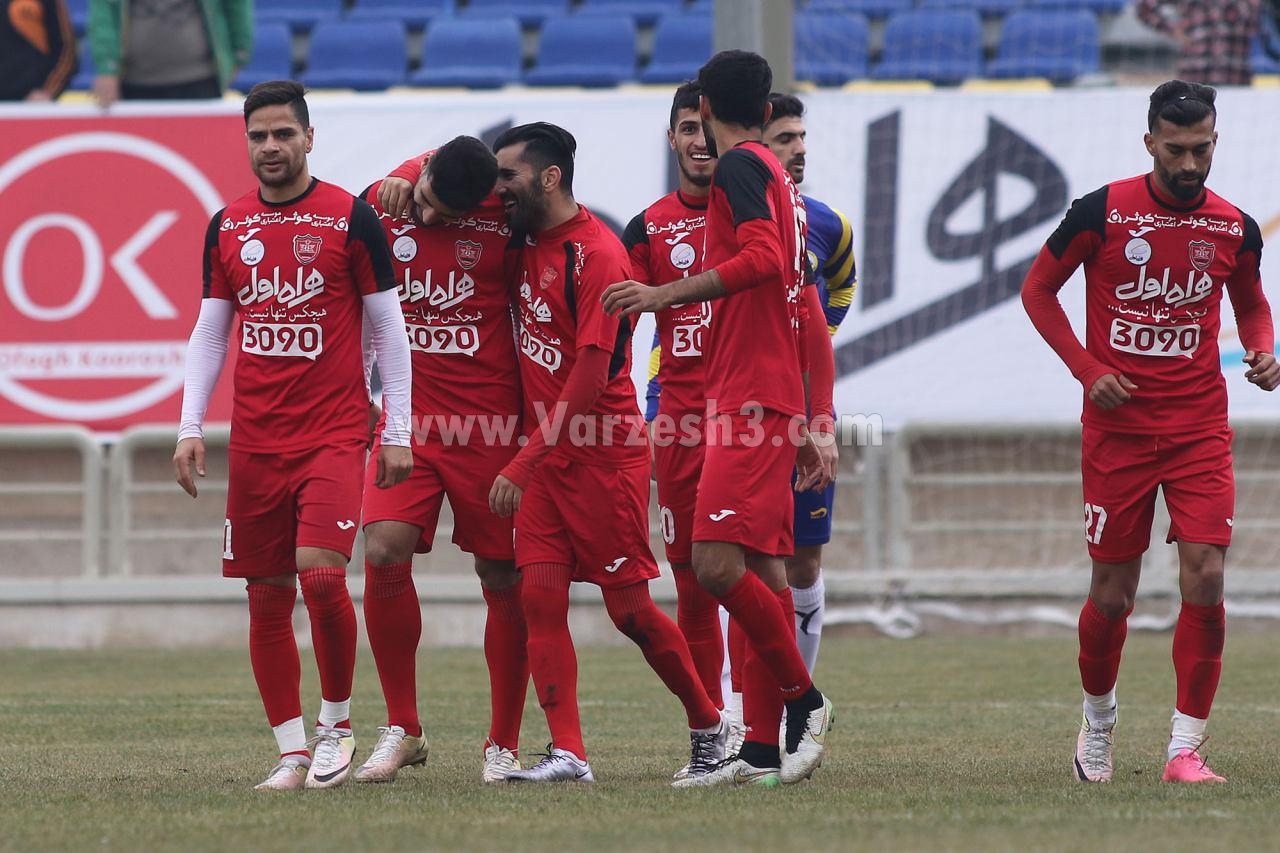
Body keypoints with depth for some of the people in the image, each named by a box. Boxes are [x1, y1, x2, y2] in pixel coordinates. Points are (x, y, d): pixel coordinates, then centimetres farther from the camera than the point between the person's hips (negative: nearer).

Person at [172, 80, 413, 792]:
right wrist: (190, 427, 5)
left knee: (321, 574, -18)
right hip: (255, 439, 4)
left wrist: (398, 433, -3)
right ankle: (292, 752, 10)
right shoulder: (228, 227, 10)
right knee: (267, 598, 3)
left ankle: (338, 724, 2)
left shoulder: (350, 217, -1)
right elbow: (210, 333, 15)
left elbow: (389, 328, 1)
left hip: (335, 433, -4)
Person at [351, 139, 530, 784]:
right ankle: (402, 729, 0)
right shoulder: (384, 201, -1)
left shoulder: (505, 216, -9)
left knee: (503, 576, 2)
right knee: (384, 553, -14)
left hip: (489, 421, -2)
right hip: (409, 414, 2)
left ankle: (504, 744, 15)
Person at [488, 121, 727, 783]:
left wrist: (524, 463, -21)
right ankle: (566, 753, -7)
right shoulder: (527, 242, 9)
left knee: (629, 608, -2)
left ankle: (709, 725, 17)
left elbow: (591, 374, -20)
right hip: (544, 449, 7)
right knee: (540, 596, -6)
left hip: (604, 450, -7)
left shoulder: (596, 253, -16)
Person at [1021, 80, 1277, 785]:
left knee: (1205, 578, -12)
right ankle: (1097, 717, 32)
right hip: (1117, 427, -1)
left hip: (1200, 427, 2)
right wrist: (1087, 370, -6)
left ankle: (1185, 748, -5)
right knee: (1113, 593, 4)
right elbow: (1037, 290, 4)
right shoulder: (1101, 214, -6)